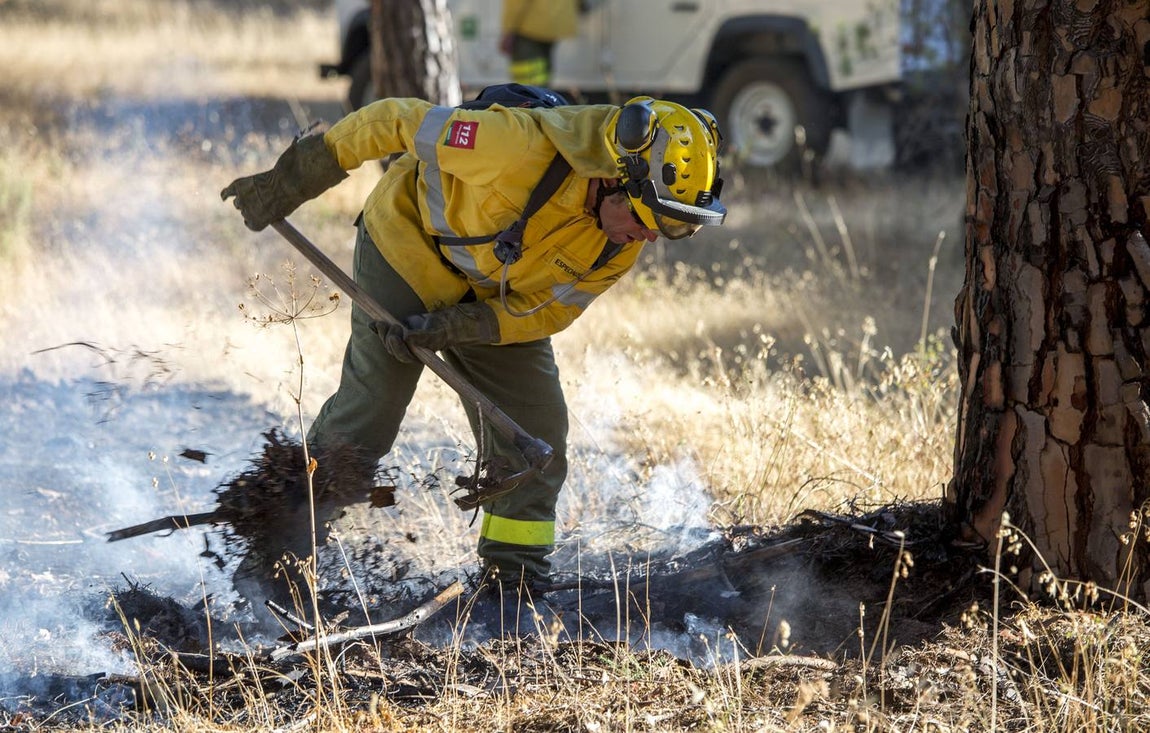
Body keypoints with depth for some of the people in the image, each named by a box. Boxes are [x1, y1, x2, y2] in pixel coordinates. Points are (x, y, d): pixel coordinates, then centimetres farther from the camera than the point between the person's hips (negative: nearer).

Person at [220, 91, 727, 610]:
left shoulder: (621, 248, -19)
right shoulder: (522, 148, -39)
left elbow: (549, 311, -11)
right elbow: (395, 122, -30)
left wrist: (460, 327, -29)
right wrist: (287, 185, -21)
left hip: (498, 298, 5)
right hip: (411, 242, -5)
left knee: (537, 428, -3)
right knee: (369, 413, -7)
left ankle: (518, 575, 9)